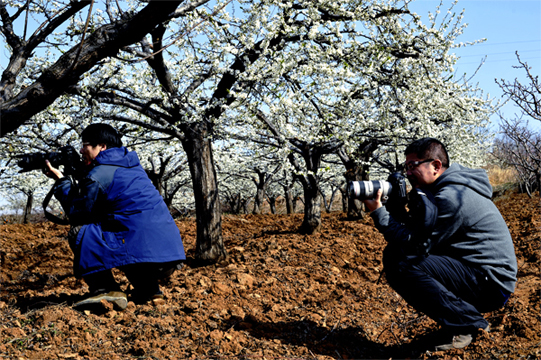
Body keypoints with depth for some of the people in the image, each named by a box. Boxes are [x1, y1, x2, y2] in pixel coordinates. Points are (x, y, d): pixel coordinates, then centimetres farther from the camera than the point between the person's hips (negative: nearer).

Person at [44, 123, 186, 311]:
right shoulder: (131, 166, 21)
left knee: (79, 232, 1)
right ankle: (148, 287, 20)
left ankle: (106, 290, -9)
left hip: (146, 255, -8)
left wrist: (61, 181, 17)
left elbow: (77, 214, 7)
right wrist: (75, 180, 26)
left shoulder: (98, 175, -4)